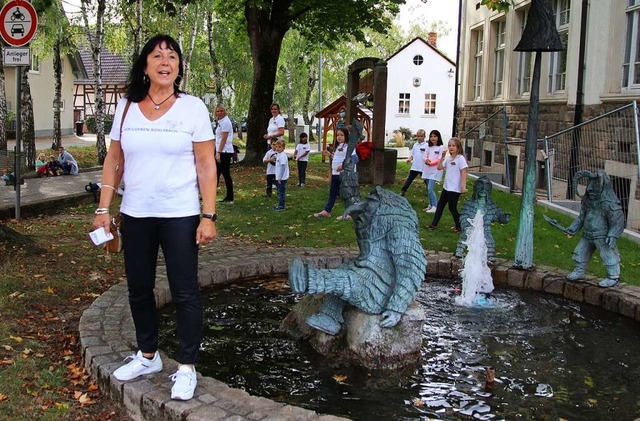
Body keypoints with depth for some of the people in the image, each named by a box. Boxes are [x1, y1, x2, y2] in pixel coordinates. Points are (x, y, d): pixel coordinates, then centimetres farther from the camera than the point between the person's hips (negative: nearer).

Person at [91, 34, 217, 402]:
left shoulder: (193, 108, -5)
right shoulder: (126, 107, 4)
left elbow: (206, 165, -6)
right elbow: (114, 161, 8)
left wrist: (209, 215, -12)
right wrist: (103, 209, 3)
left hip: (180, 216, -4)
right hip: (135, 215, 4)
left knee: (185, 292, 1)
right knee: (139, 288, 14)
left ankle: (187, 368, 14)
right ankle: (148, 356, 32)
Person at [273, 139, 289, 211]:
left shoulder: (283, 156, -18)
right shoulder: (278, 155, 13)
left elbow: (282, 167, -22)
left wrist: (280, 178, -21)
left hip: (282, 178, -10)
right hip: (279, 177, 10)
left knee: (281, 191, -5)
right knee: (279, 191, 17)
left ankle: (281, 206, 1)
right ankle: (280, 204, 27)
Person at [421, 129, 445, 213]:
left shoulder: (441, 148, -5)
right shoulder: (428, 147, 14)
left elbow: (439, 159, -11)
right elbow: (424, 157, 8)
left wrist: (431, 162, -18)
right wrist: (426, 160, -14)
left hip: (435, 171, -6)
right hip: (427, 170, 7)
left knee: (430, 189, -15)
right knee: (429, 189, 10)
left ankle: (435, 206, -9)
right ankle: (430, 205, 19)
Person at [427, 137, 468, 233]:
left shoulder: (461, 158, -14)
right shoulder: (448, 158, 8)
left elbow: (464, 173, -17)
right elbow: (439, 167, 8)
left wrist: (463, 187, -22)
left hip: (455, 189, -8)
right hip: (446, 187, 8)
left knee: (452, 208, -1)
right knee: (440, 205, 13)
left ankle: (459, 226, 13)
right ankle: (434, 224, 22)